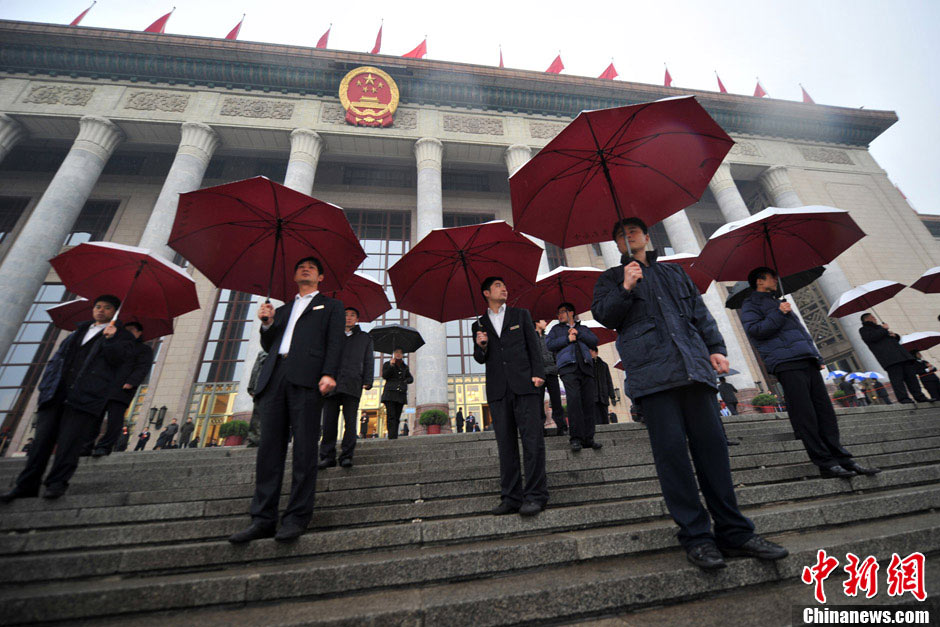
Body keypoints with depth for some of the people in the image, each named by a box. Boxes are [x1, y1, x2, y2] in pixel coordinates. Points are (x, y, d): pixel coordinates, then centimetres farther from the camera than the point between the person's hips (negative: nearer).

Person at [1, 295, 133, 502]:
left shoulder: (121, 335, 10)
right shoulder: (78, 333, 27)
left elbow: (118, 359, -7)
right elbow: (56, 359, 28)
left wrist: (110, 339, -22)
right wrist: (46, 385, 15)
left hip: (86, 397, -5)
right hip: (56, 394, 5)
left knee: (69, 441, -8)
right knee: (42, 437, 2)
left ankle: (57, 483, -1)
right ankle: (27, 485, 8)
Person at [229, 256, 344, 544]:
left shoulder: (331, 306, 18)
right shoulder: (282, 310, 32)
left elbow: (334, 342, 3)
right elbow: (268, 346, 26)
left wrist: (329, 373, -13)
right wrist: (267, 324, 7)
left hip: (306, 379, -4)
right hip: (274, 378, 5)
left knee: (304, 450, -7)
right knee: (269, 447, 1)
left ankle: (296, 518, 0)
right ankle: (263, 519, 6)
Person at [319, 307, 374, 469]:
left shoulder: (365, 338, 20)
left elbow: (369, 361, 15)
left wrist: (367, 381, 2)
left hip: (353, 385, -1)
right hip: (331, 383, 1)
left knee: (350, 421, -5)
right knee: (329, 421, -1)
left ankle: (346, 456, 0)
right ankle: (327, 456, 7)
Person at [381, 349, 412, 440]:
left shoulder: (405, 367, 19)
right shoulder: (387, 364, 10)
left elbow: (411, 378, 20)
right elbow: (384, 376, -3)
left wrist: (406, 381, -1)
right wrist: (391, 366, -13)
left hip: (401, 394, 4)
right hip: (390, 392, -3)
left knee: (397, 417, 1)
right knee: (391, 416, -13)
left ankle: (395, 437, 3)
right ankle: (392, 437, -20)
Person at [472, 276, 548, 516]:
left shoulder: (520, 314, 16)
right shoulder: (479, 325, 17)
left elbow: (534, 345, 10)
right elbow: (480, 359, 14)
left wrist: (538, 373, -3)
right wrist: (481, 346, -9)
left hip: (524, 384, -1)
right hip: (498, 390, 1)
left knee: (532, 439, -6)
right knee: (505, 444, 3)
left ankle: (535, 495, 2)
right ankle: (511, 497, 10)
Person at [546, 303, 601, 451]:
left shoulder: (583, 328, 28)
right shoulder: (556, 329, 23)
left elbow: (594, 341, 12)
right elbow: (549, 344, 7)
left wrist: (578, 334, 1)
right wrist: (567, 339, -2)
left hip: (586, 367, 3)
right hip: (568, 367, -2)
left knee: (588, 402, -4)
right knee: (573, 399, -18)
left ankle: (588, 438, 2)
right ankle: (575, 438, -15)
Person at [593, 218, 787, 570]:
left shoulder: (674, 273, 27)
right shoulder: (612, 278, 16)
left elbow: (700, 313, 24)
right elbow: (603, 316, 2)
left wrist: (715, 347, 11)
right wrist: (625, 288, -11)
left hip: (693, 367, 4)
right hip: (652, 373, -4)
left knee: (712, 445, 2)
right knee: (671, 448, -7)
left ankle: (734, 532, 13)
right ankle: (695, 536, 3)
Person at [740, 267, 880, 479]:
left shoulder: (777, 302, 31)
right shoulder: (751, 304, 5)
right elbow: (754, 330, -13)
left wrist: (817, 357, 23)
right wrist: (779, 314, -10)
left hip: (807, 361, 9)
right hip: (786, 363, -9)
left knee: (825, 411, 4)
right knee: (805, 416, -8)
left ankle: (842, 459, 8)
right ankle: (825, 463, -5)